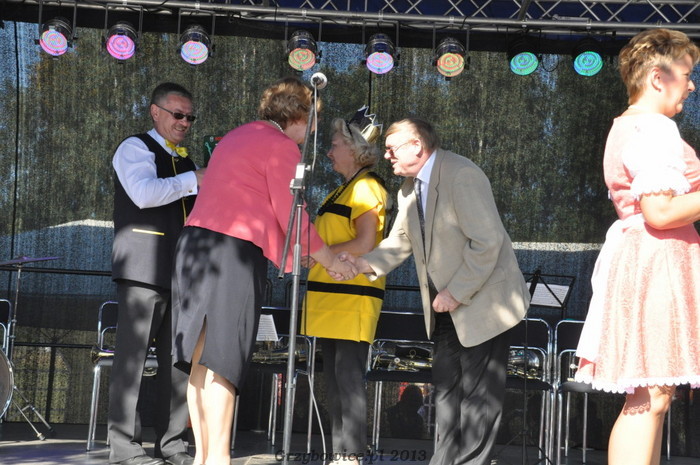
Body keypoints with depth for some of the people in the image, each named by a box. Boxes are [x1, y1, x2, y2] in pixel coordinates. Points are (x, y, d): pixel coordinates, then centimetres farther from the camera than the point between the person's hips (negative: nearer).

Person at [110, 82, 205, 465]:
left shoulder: (184, 161, 24)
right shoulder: (136, 148, 1)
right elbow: (144, 192, -18)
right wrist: (194, 179, -13)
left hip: (181, 271, 8)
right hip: (145, 269, -8)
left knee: (179, 358, 5)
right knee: (132, 356, -6)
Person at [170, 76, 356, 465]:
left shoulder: (236, 137, 23)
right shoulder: (280, 145, -4)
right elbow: (293, 220, -6)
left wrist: (297, 254, 26)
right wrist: (331, 262, 8)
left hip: (195, 244, 9)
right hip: (235, 252, -9)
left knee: (202, 362, 8)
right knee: (222, 363, -8)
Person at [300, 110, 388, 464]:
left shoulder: (366, 188, -9)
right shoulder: (344, 190, 21)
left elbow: (364, 245, -19)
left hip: (352, 298, -10)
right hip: (333, 298, 10)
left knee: (348, 377, -9)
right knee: (334, 378, 10)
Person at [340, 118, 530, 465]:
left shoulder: (462, 176, -21)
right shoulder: (409, 188, 7)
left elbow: (487, 241, -25)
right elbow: (401, 240, 10)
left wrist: (457, 293, -22)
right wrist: (367, 263, -9)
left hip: (482, 301, -9)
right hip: (446, 306, 9)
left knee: (478, 391, -3)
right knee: (446, 387, 13)